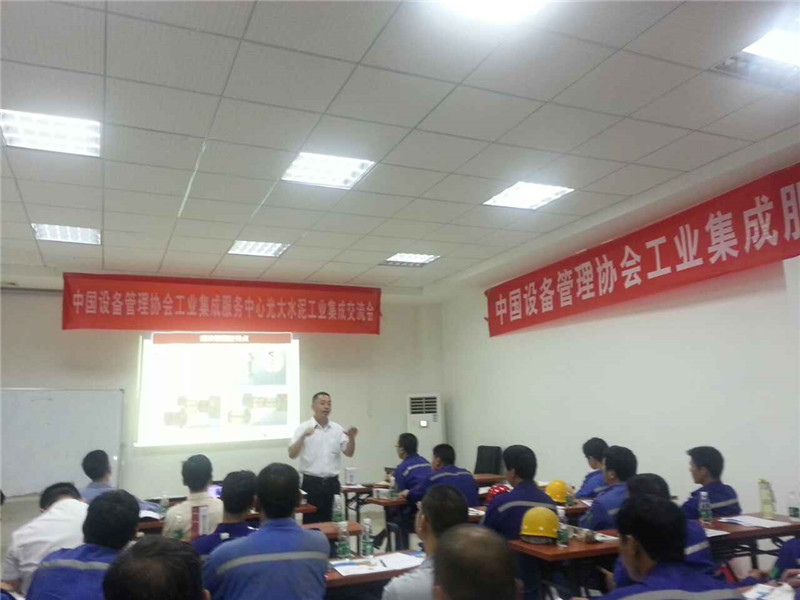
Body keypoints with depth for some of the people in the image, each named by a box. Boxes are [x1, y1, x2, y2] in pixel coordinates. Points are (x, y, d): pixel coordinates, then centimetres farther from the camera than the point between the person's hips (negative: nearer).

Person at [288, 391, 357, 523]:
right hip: (311, 482, -3)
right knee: (311, 522, 1)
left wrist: (351, 438, -13)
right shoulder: (303, 428, -3)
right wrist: (303, 437, -26)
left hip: (332, 483, 4)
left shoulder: (337, 428, 8)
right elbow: (292, 454, -12)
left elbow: (349, 453, 5)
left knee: (331, 521, 8)